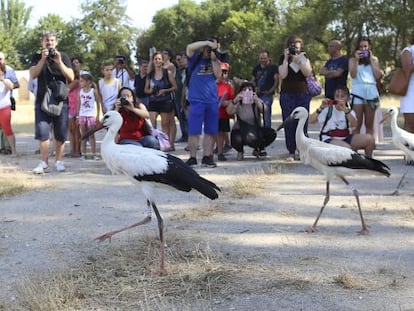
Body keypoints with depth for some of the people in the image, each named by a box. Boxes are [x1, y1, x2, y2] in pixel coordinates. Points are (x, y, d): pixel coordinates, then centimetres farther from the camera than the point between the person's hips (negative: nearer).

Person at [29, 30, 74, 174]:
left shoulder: (63, 57, 6)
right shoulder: (37, 58, 8)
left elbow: (71, 77, -3)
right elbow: (33, 74, -7)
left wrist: (59, 62, -15)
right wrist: (43, 59, -17)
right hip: (42, 101, 0)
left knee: (60, 134, 0)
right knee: (42, 133, -5)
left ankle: (58, 161, 10)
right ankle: (44, 162, 2)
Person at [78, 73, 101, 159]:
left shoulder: (94, 91, -5)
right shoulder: (80, 91, 6)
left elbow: (98, 103, -2)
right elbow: (79, 104, 10)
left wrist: (98, 115, -5)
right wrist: (78, 116, 7)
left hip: (91, 115, -4)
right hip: (82, 115, 4)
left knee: (91, 135, 0)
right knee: (83, 136, 6)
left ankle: (94, 154, 2)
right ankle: (83, 154, 10)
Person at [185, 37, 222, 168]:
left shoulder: (215, 60, 13)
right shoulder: (195, 59, 2)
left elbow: (218, 75, 0)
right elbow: (190, 47, -16)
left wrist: (214, 60, -7)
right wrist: (208, 42, -15)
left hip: (212, 100, 4)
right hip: (197, 100, -4)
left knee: (211, 131, 5)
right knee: (194, 131, -4)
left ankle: (207, 157, 12)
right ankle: (192, 158, 2)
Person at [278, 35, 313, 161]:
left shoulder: (304, 57, 7)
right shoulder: (283, 59, 4)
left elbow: (308, 73, -8)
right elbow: (282, 75, -11)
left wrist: (298, 59, -13)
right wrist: (286, 58, -11)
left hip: (303, 94, 1)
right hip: (287, 94, -1)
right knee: (289, 123, -3)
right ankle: (291, 152, 1)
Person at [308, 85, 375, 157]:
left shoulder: (350, 112, 11)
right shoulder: (327, 110, 4)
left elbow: (354, 125, -13)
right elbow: (310, 121, -9)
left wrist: (345, 110, -25)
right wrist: (321, 108, -20)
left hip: (346, 139, 4)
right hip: (329, 140, -4)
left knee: (369, 139, -17)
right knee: (347, 148, -37)